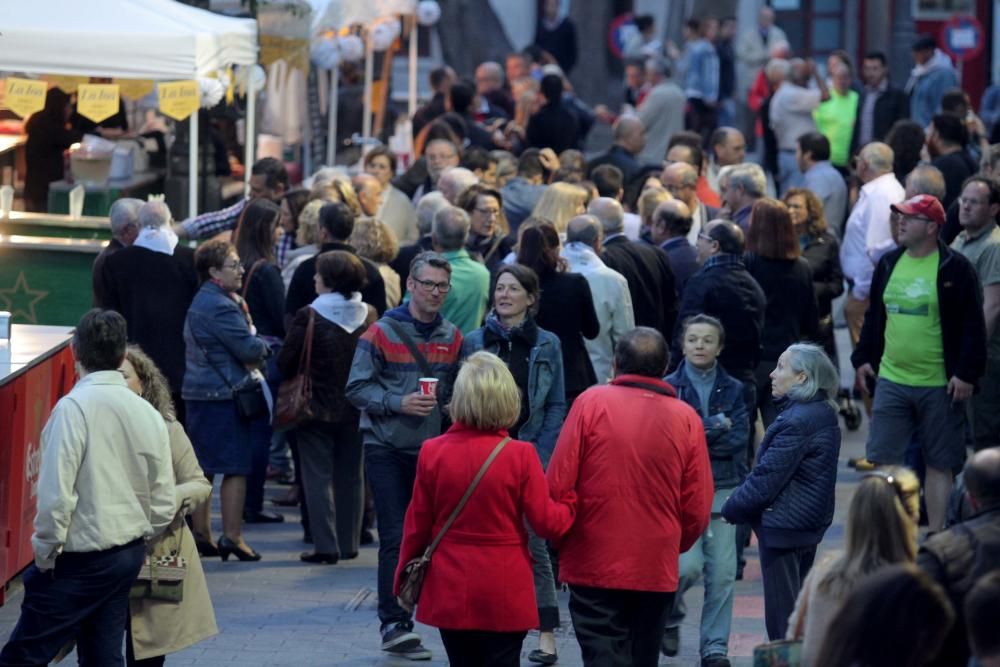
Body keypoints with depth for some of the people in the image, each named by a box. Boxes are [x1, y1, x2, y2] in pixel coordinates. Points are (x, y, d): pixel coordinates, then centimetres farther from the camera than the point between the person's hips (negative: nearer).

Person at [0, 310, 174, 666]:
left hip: (81, 560, -7)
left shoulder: (74, 407, -16)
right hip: (130, 556, 7)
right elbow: (163, 504, 8)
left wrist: (45, 552, -7)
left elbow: (56, 493, -20)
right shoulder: (147, 413, 4)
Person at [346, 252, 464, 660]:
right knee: (395, 538, -8)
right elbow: (357, 388, -7)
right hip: (387, 449, -4)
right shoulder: (383, 332, -4)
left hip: (433, 450, 4)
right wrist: (399, 403, -19)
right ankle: (395, 623, -6)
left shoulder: (452, 337, 9)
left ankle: (395, 625, 13)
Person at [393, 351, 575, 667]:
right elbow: (545, 521, -9)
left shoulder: (432, 452, -6)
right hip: (504, 596, -2)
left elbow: (417, 523, 1)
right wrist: (571, 504, 11)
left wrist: (405, 576, 15)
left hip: (451, 593, 2)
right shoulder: (520, 455, -13)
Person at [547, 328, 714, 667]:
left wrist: (562, 542, 8)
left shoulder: (591, 403, -7)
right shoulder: (686, 418, -1)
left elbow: (558, 485, -9)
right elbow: (698, 508, 0)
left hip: (594, 564, -3)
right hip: (657, 569, 3)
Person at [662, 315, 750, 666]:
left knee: (722, 573, -2)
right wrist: (716, 425, -9)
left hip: (723, 488, 2)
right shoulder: (668, 388, 3)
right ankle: (670, 615, 15)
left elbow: (739, 438, -3)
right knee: (689, 566, -15)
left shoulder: (733, 390, 9)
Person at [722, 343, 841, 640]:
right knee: (800, 611, 18)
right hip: (810, 523, 10)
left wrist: (731, 509, -7)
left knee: (781, 615, -2)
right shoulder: (824, 413, 8)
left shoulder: (797, 421, -23)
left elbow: (766, 479, -21)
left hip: (783, 526, -10)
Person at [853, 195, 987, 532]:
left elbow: (973, 327, -8)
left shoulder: (955, 269, -7)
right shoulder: (889, 264, 8)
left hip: (940, 386, -5)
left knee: (939, 464, 4)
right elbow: (874, 317, 18)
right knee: (882, 458, 3)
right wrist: (863, 359, 13)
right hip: (892, 381, 5)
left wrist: (966, 374, -13)